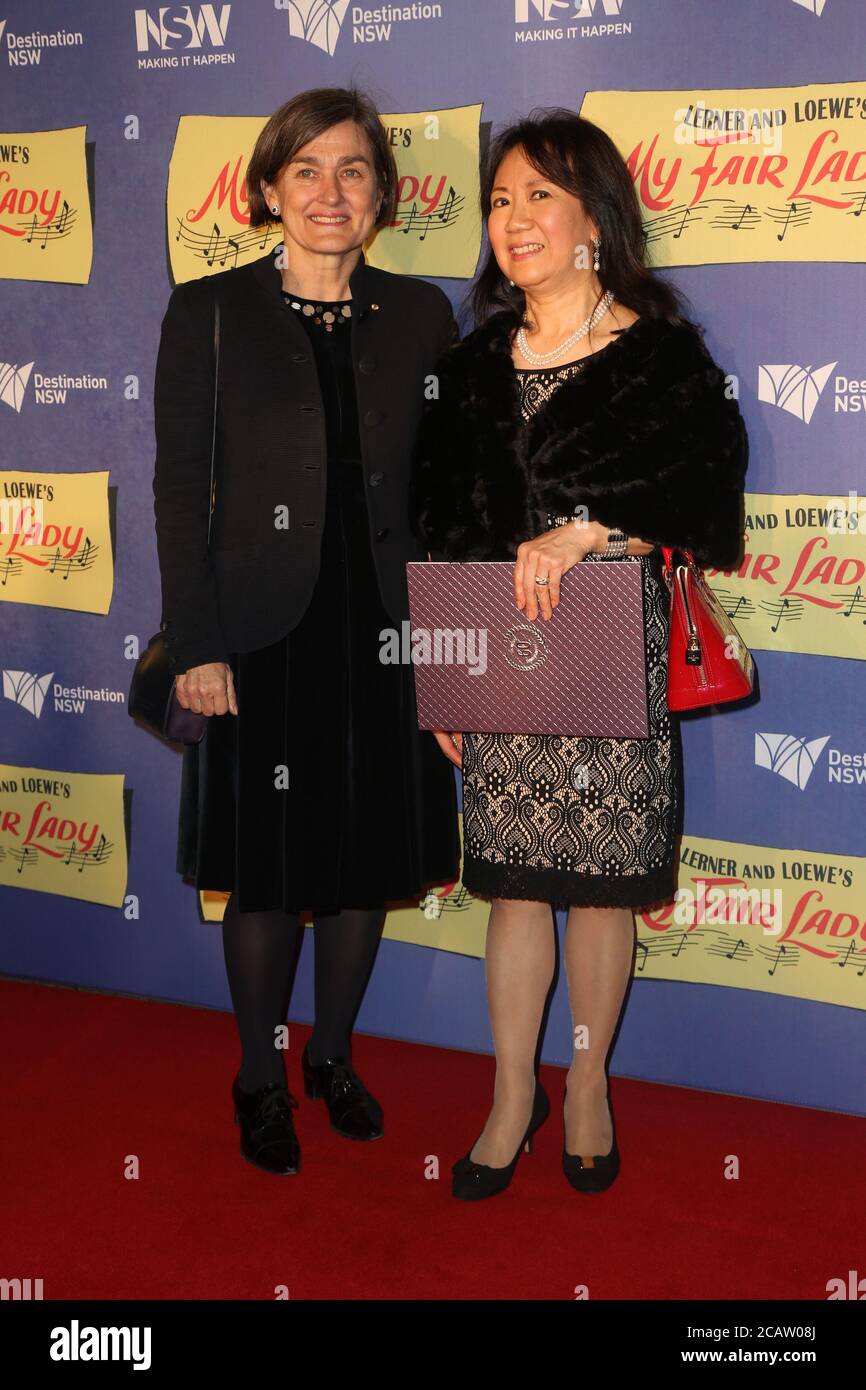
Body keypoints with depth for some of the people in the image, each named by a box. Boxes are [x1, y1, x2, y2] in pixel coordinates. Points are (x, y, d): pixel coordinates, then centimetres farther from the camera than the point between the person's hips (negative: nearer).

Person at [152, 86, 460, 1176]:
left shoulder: (419, 316, 5)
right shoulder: (209, 314, -2)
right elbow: (180, 491, -4)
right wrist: (196, 646, -9)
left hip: (385, 635, 3)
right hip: (265, 637, -2)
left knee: (367, 865, 13)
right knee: (267, 875, 8)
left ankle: (334, 1057, 36)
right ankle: (261, 1080, 30)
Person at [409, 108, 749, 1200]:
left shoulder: (663, 353, -2)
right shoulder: (472, 364, 9)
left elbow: (703, 498, -8)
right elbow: (437, 528, 10)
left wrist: (584, 532, -22)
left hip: (614, 665, -3)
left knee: (603, 885, 6)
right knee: (513, 884, 8)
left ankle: (587, 1088, 27)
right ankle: (513, 1098, 24)